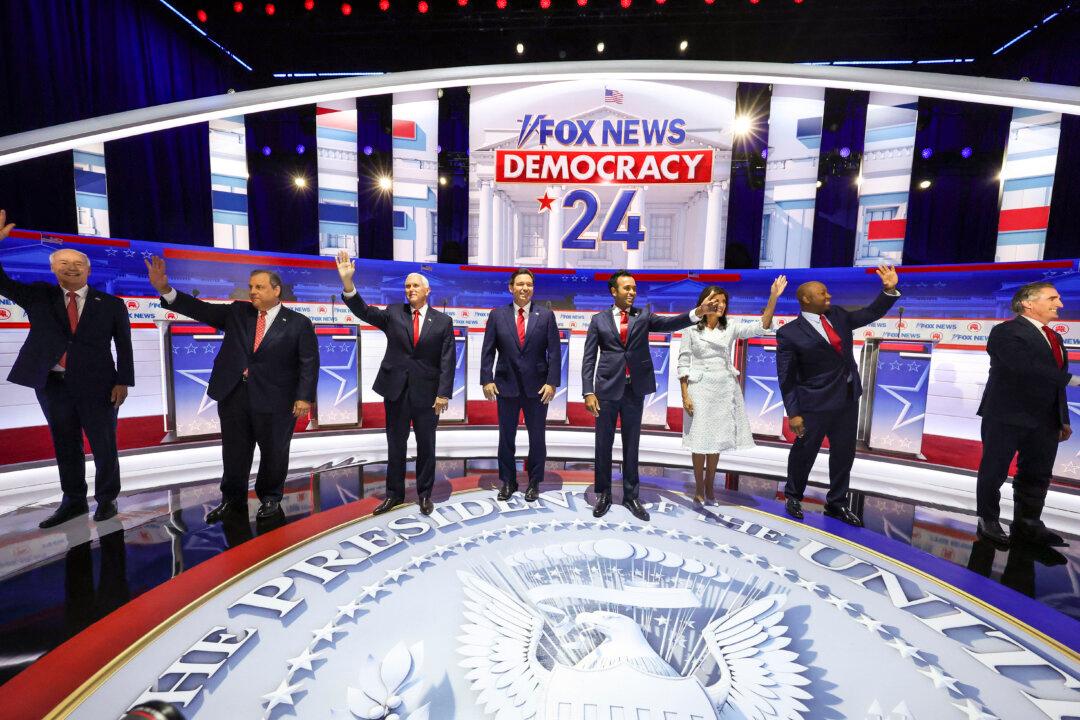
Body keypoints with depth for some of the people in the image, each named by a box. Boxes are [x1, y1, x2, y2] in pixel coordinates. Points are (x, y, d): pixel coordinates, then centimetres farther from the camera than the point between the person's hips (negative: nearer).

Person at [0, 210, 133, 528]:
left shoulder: (111, 304, 1)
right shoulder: (38, 296, 9)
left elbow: (124, 346, -1)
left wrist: (123, 382, -8)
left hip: (97, 385, -3)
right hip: (52, 384, 3)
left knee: (104, 445, 4)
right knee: (65, 445, 12)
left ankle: (106, 499, 18)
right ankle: (73, 501, 24)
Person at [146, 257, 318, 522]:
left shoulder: (299, 323, -4)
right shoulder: (237, 312, 10)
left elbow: (309, 363, -8)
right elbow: (201, 309, 3)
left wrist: (305, 397, -15)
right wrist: (165, 289, -12)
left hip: (275, 399, -4)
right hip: (233, 395, 4)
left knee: (274, 451, 9)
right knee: (234, 451, 15)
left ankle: (270, 498, 29)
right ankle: (232, 499, 33)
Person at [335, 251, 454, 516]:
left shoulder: (443, 321, -1)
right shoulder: (393, 313, 5)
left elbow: (447, 360, -4)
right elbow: (364, 311, -9)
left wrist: (444, 393, -11)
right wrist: (347, 282, -24)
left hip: (427, 392, -1)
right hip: (396, 389, 2)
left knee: (426, 445, 9)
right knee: (395, 445, 13)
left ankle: (424, 494, 25)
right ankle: (394, 493, 28)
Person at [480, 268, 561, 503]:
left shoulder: (546, 315, 1)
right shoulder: (497, 315, 2)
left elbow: (554, 352, -3)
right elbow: (487, 351, 1)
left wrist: (551, 382, -10)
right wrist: (487, 380, -7)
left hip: (537, 386, 0)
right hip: (506, 385, 1)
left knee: (537, 436, 9)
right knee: (506, 436, 10)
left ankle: (534, 483, 26)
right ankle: (508, 482, 27)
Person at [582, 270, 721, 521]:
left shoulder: (643, 316, 6)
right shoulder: (599, 320, 3)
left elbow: (670, 323, -10)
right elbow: (589, 359, 0)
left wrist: (699, 312, -28)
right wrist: (589, 392, -9)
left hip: (634, 390, 1)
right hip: (607, 389, -1)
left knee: (631, 444, 11)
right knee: (604, 444, 8)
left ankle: (630, 495, 25)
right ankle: (603, 494, 24)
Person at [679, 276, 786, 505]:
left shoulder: (730, 328, 4)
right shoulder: (691, 329, -5)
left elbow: (762, 327, -6)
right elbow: (683, 364, -5)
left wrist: (773, 297, -16)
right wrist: (685, 395, -11)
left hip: (725, 389, 4)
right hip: (700, 388, -3)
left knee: (717, 439, 11)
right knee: (700, 440, 4)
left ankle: (709, 485, 27)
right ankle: (699, 488, 20)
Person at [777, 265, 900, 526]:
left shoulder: (839, 315, 5)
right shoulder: (789, 333, -13)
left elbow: (871, 313, 19)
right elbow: (786, 377, -13)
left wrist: (889, 289, 1)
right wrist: (793, 412, -15)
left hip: (848, 399, 7)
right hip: (816, 402, -6)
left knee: (844, 454, 15)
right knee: (804, 451, 8)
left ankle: (836, 503, 32)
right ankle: (793, 497, 31)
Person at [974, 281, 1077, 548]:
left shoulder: (1053, 338, 17)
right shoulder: (1006, 332, -10)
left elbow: (1054, 382, 18)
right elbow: (1026, 367, -24)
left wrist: (1063, 418, 16)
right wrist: (1073, 379, -22)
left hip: (1045, 420, 8)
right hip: (1008, 416, -8)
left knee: (1037, 475, 14)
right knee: (994, 471, 3)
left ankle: (1027, 524, 27)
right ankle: (988, 521, 16)